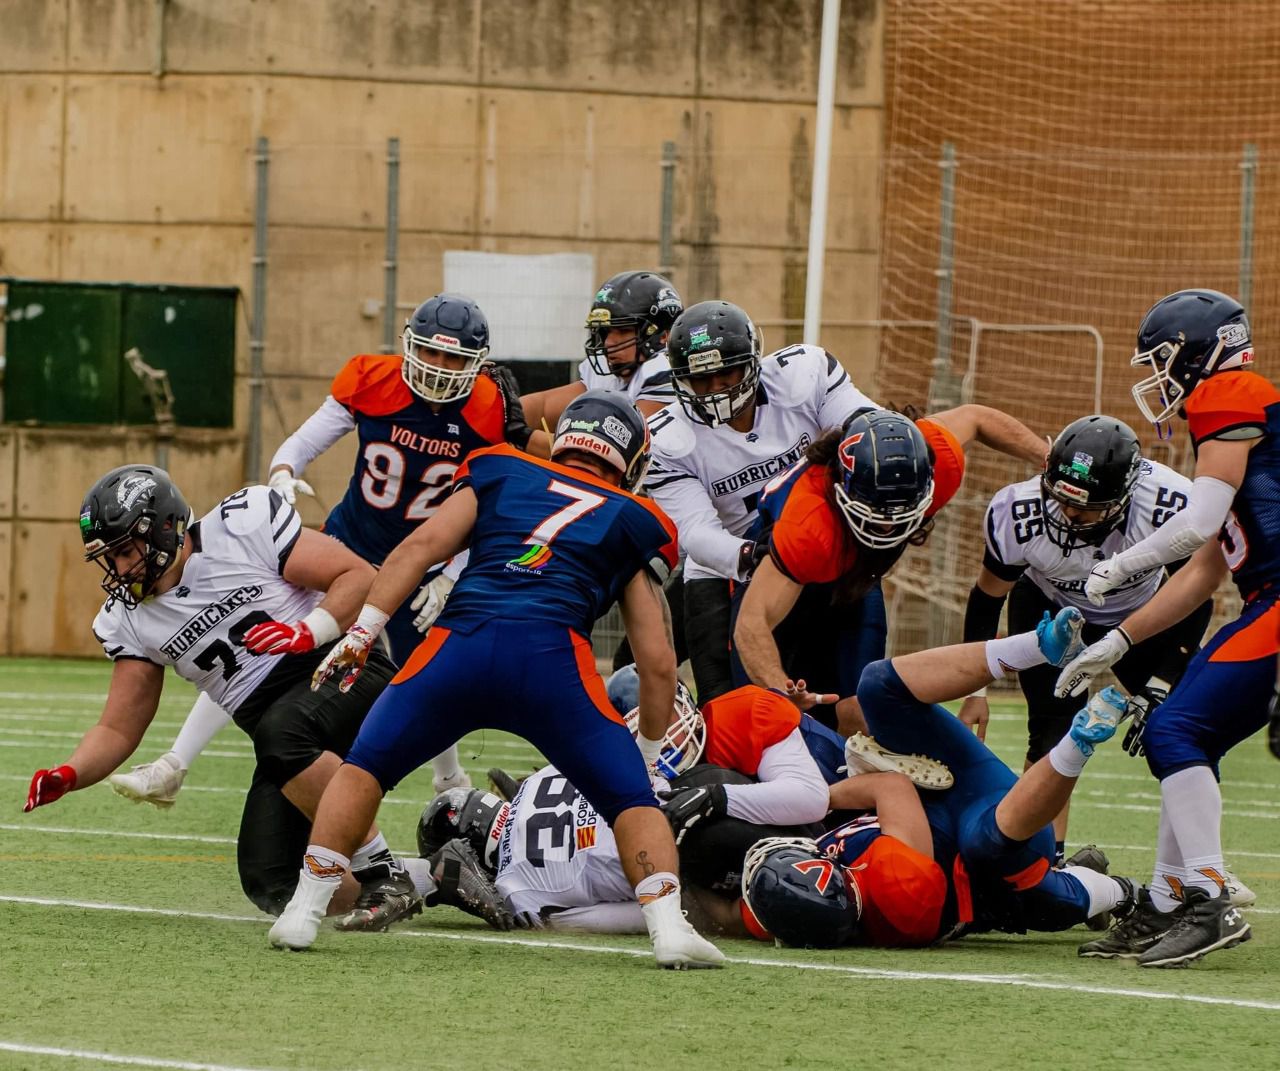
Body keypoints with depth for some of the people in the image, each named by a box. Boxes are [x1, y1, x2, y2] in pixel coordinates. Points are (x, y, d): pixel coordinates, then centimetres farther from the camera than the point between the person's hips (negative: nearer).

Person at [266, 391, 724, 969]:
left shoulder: (499, 475, 27)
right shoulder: (633, 523, 26)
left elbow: (422, 545, 12)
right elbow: (657, 662, 22)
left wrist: (361, 633, 10)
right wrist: (650, 753, 33)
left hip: (458, 644, 1)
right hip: (553, 659, -1)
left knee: (363, 769, 19)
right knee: (632, 801, 11)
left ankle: (303, 911, 11)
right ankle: (668, 927, -8)